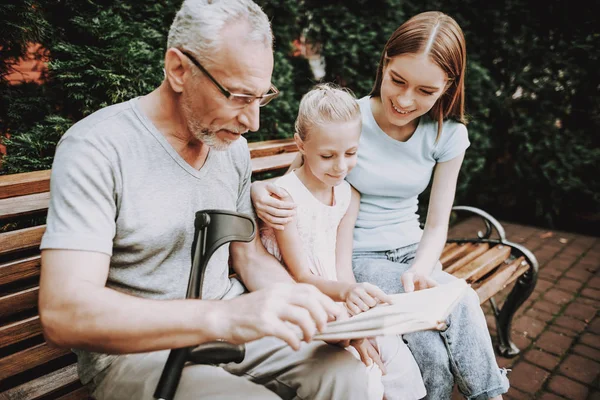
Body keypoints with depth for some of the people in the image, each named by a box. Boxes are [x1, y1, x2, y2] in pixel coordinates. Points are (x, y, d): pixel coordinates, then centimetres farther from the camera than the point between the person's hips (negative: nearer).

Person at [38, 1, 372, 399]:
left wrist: (314, 310, -9)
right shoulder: (97, 148, -18)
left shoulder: (234, 147, 2)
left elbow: (250, 256, 9)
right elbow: (63, 313, -27)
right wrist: (224, 318, -40)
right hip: (134, 348, -4)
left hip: (226, 328, 5)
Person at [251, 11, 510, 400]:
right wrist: (261, 193, -31)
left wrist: (421, 269, -21)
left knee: (436, 349, -24)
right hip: (358, 258, -3)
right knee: (462, 303, -24)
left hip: (411, 251, 4)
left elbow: (436, 224, 0)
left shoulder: (448, 135, -3)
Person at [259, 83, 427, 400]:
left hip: (338, 301, 6)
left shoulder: (349, 196, 1)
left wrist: (355, 323, -17)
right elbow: (301, 277, -18)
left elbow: (343, 268, -3)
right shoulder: (285, 196, -18)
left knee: (395, 352, -4)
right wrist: (345, 292, -36)